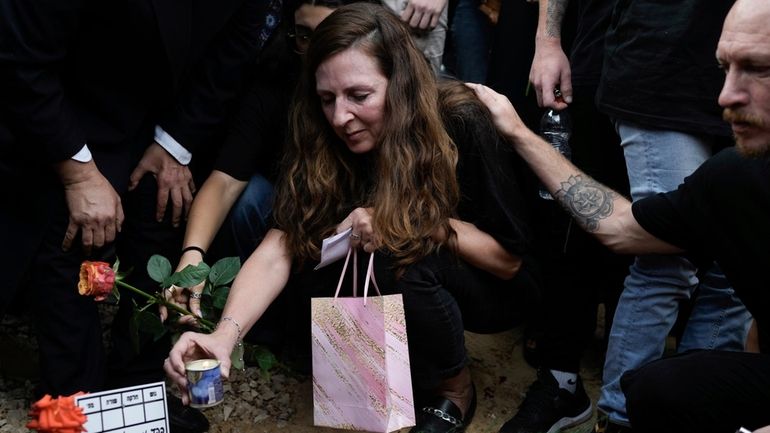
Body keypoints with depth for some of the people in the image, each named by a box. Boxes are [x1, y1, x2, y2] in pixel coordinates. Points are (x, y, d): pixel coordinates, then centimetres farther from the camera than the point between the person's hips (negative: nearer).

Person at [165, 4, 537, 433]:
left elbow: (511, 259, -18)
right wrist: (225, 334, -44)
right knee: (312, 284, -25)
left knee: (400, 255, -33)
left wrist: (415, 223, -31)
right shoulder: (319, 147, -16)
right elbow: (277, 250, -27)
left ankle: (453, 391, -7)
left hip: (484, 289, -3)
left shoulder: (464, 128, -26)